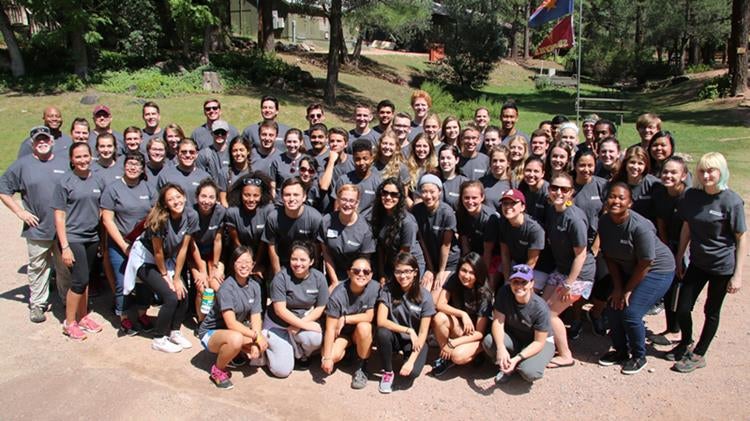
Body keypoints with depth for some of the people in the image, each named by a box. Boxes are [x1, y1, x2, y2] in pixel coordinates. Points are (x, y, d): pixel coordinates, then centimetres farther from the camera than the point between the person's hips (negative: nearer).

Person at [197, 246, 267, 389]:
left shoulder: (254, 285, -4)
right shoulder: (226, 288, -23)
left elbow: (255, 318, -7)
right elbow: (231, 324, -28)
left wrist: (255, 344, -21)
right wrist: (256, 336, -26)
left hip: (237, 330, 7)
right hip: (211, 333, -6)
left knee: (264, 344, -17)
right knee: (236, 339, -38)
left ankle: (233, 353, 12)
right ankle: (218, 369, -8)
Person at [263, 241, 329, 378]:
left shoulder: (319, 278, -10)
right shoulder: (281, 277, -19)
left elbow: (320, 308, -5)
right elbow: (280, 310, -20)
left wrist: (299, 325, -17)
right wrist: (304, 325, -25)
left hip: (306, 319, 2)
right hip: (278, 324, -2)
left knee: (315, 339, -32)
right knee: (282, 370, -13)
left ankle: (302, 354, 5)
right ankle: (269, 343, 19)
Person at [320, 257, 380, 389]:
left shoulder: (374, 288, -23)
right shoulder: (337, 295, -25)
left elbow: (370, 316, -19)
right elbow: (330, 328, -23)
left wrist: (345, 319, -21)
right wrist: (327, 357, -25)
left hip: (364, 331, 0)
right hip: (342, 332, 0)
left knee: (363, 327, -34)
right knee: (333, 355, -26)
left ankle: (361, 367, -7)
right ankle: (348, 349, 13)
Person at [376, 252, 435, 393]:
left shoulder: (425, 296, -14)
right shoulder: (387, 290, -12)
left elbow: (423, 333, -14)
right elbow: (381, 321, -19)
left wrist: (411, 360, -23)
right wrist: (408, 330, -25)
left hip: (415, 340, -1)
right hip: (394, 337, 1)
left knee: (411, 372, -28)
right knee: (383, 333, -33)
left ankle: (406, 358, 10)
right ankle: (388, 372, -8)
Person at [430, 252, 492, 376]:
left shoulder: (484, 295, -21)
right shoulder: (454, 281, -12)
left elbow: (479, 332, -19)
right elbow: (440, 304, -16)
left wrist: (452, 343, -22)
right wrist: (462, 314, -29)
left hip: (475, 337, -4)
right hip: (458, 329, 4)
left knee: (458, 356, -33)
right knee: (439, 318, -28)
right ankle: (445, 355, -8)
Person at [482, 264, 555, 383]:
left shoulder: (541, 308, -28)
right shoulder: (504, 292, -20)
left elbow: (539, 342, -22)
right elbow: (498, 321, -20)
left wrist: (517, 358, -34)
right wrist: (501, 347, -37)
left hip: (540, 341, -3)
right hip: (513, 337, 3)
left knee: (529, 372, -31)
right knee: (488, 341, -28)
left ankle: (517, 364, 5)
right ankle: (507, 365, 0)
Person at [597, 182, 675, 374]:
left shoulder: (640, 227, -31)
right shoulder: (604, 222, -12)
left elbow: (645, 264, -23)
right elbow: (609, 257, -2)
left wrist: (627, 290, -14)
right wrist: (617, 287, -7)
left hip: (656, 270, -6)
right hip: (627, 270, 6)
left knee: (630, 312, -13)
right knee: (614, 307, 0)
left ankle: (639, 357, 12)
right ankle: (620, 350, 24)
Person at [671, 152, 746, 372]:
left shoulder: (732, 201, -16)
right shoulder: (692, 196, -3)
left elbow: (742, 238, -12)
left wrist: (738, 274, -13)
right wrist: (679, 259, 9)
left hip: (722, 266, -4)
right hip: (697, 262, 4)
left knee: (711, 311, 11)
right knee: (682, 308, 6)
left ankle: (698, 355, 27)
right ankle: (685, 344, 32)